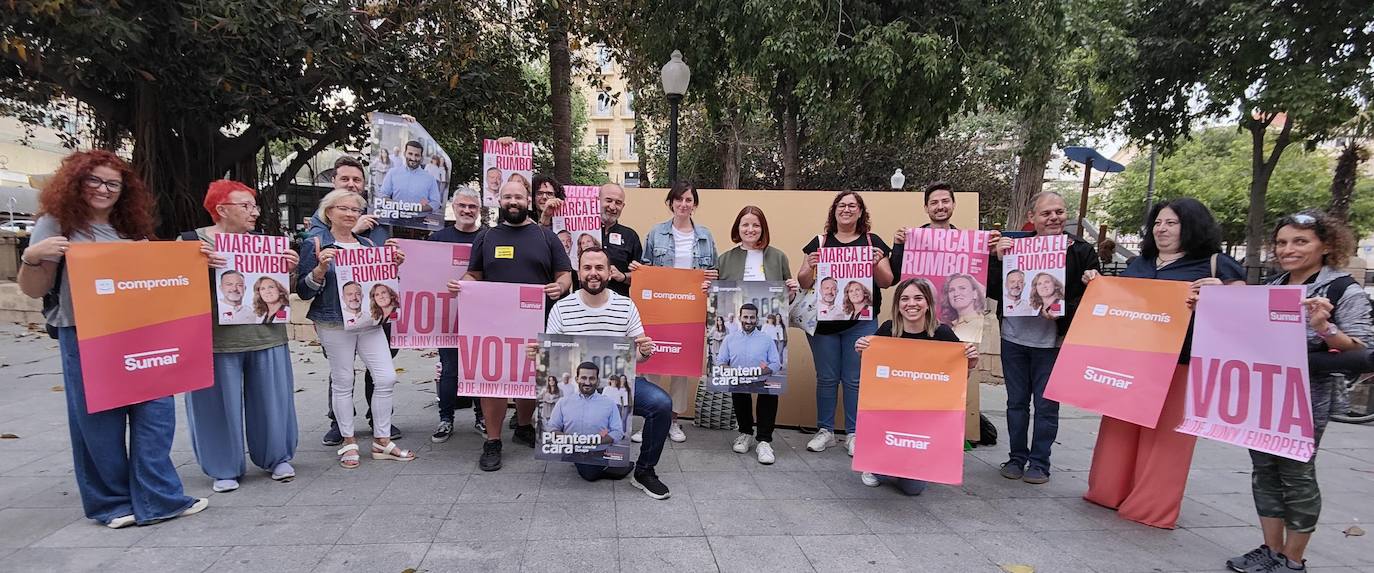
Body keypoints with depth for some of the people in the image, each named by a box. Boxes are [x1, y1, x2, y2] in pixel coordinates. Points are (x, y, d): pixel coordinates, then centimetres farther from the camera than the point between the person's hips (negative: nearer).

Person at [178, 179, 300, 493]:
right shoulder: (192, 240, -2)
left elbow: (277, 286, 15)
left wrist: (289, 267, -6)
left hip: (266, 336, 3)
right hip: (217, 339, -3)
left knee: (272, 399, 9)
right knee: (221, 404, 5)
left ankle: (278, 458, 26)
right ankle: (225, 469, 21)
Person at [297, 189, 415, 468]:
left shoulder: (366, 243, 13)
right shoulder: (316, 244, -2)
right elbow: (304, 291, -5)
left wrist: (393, 264, 3)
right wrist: (321, 268, -21)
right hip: (334, 322, -5)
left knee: (387, 378, 0)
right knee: (342, 382, 2)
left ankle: (381, 441, 14)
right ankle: (348, 443, 19)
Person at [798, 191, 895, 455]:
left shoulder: (872, 242, 5)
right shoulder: (819, 243, 7)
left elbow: (887, 282, 3)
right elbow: (804, 283, 7)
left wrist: (877, 264, -16)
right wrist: (810, 267, -14)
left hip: (860, 322, -1)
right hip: (823, 320, 1)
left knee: (855, 379, 3)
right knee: (826, 378, 8)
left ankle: (854, 434, 16)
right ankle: (825, 431, 20)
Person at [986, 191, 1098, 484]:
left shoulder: (1082, 251, -3)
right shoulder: (1015, 246, 1)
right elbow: (993, 290, 0)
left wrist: (1062, 312, -20)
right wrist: (998, 258, -14)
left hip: (1052, 341, -2)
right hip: (1014, 338, 2)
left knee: (1046, 405, 6)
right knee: (1016, 402, 12)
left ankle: (1039, 463, 20)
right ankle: (1017, 458, 26)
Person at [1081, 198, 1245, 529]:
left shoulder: (1215, 265, 1)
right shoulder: (1139, 264, 16)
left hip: (1181, 364, -5)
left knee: (1166, 434, 1)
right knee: (1121, 428, 10)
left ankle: (1151, 507, 11)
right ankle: (1111, 492, 21)